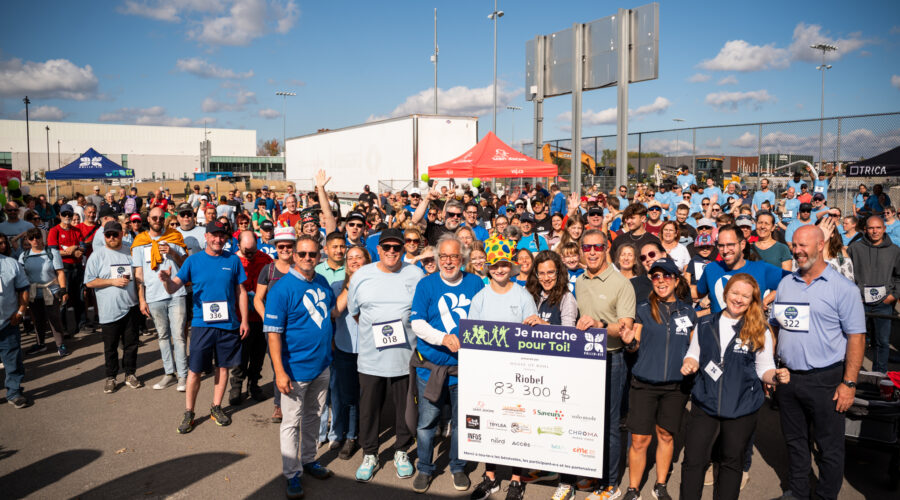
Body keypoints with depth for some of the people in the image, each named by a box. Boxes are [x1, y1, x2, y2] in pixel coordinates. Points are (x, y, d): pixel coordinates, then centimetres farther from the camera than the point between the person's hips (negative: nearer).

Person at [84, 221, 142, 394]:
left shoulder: (130, 253, 9)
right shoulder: (98, 255, -1)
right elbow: (89, 282, -5)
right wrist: (113, 282, -14)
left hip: (130, 307, 3)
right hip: (109, 310, -2)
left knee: (131, 343, 9)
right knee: (110, 347, 7)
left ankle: (130, 374, 23)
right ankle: (111, 378, 19)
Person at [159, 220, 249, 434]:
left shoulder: (233, 260, 3)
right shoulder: (193, 260, 0)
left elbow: (241, 291, 7)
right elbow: (174, 287, -7)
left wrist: (244, 320, 3)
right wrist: (167, 281, -30)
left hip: (229, 324, 1)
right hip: (202, 323, -1)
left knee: (223, 366, 11)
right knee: (195, 370, 1)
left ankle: (216, 407, 27)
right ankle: (188, 413, 16)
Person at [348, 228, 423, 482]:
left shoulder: (415, 275, 0)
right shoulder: (361, 276, 3)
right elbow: (354, 311, 14)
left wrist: (401, 330, -2)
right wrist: (374, 331, 7)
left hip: (406, 356, -1)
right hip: (370, 357, 1)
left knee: (405, 408, 12)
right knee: (369, 408, 10)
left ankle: (401, 452, 32)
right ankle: (369, 454, 29)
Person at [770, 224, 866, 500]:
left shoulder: (843, 288, -7)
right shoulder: (786, 284, 8)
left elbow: (856, 337, -9)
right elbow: (774, 327, 14)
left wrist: (849, 383, -13)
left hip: (825, 380, -4)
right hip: (787, 376, 5)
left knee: (830, 446, 7)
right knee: (794, 441, 17)